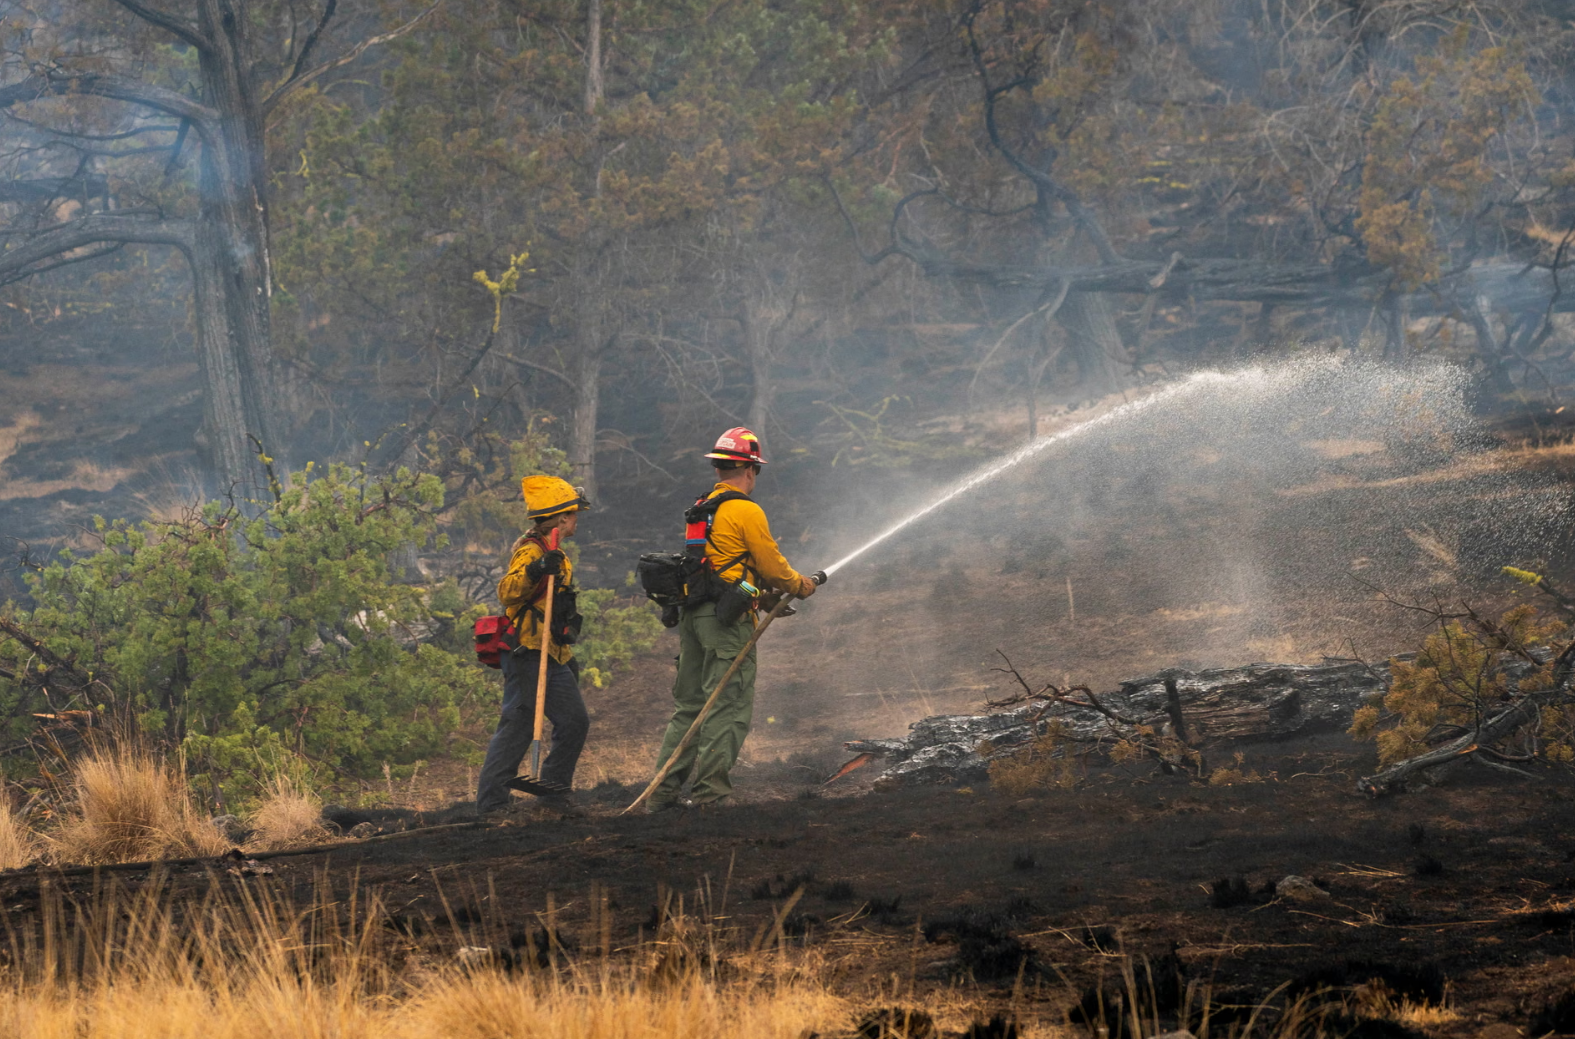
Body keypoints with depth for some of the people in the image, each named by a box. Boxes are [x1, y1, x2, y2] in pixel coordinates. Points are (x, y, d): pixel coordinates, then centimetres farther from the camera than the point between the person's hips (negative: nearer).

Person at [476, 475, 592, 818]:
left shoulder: (553, 554, 20)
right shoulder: (530, 551, -11)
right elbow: (507, 591, -27)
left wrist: (568, 656, 30)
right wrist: (534, 571, -44)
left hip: (552, 657, 10)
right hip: (528, 654, -10)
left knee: (574, 721, 9)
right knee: (517, 726, -10)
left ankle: (555, 791, 15)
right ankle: (491, 803, -8)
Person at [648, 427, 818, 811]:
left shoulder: (701, 510, 17)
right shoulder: (745, 510, -10)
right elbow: (772, 566, -6)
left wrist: (761, 593, 28)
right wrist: (800, 585, 13)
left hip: (692, 616, 8)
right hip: (727, 620, -8)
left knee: (689, 705, 12)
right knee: (730, 707, -6)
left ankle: (664, 792, 9)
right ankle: (709, 791, -11)